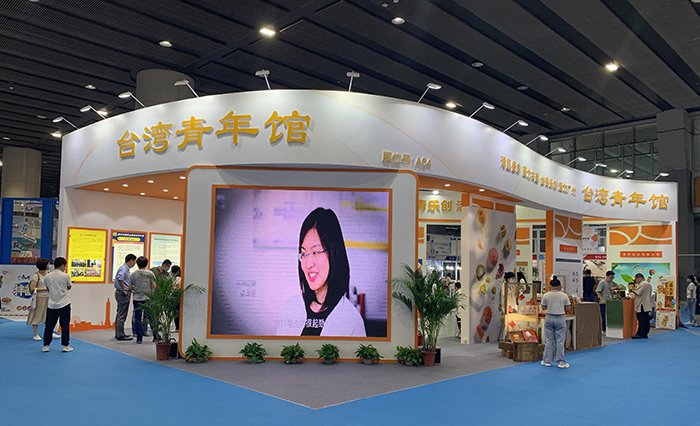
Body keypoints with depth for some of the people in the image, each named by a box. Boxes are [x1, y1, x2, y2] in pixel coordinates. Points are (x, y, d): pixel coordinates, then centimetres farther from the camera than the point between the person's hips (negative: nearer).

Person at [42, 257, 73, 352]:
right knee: (65, 325, 4)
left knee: (49, 326, 10)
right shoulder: (65, 276, -10)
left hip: (51, 305, 3)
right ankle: (66, 346, 6)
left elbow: (48, 288, 16)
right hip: (64, 304, -3)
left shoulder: (47, 277, 1)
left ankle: (46, 346, 14)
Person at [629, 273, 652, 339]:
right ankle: (645, 334, 14)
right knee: (646, 320, 10)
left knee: (641, 320, -6)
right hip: (647, 305, 10)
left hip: (642, 306, -10)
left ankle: (639, 334, -4)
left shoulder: (642, 284, -16)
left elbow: (638, 293, -21)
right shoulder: (648, 284, 16)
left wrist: (632, 291, -4)